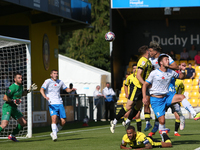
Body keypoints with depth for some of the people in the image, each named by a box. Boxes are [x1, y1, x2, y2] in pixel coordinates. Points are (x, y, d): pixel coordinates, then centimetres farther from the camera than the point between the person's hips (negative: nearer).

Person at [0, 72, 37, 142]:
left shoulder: (20, 86, 10)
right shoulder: (13, 87, -18)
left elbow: (22, 94, 30)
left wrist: (29, 90, 18)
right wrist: (13, 101, -29)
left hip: (14, 108, 9)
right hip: (7, 107, -9)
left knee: (23, 122, 9)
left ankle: (12, 136, 20)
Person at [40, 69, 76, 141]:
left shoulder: (60, 82, 17)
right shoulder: (48, 81, 0)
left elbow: (67, 89, 28)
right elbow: (42, 89, -14)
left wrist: (71, 89, 5)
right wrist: (45, 96, -34)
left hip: (60, 104, 5)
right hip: (52, 104, -5)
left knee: (63, 122, -2)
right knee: (54, 118, -25)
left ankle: (53, 133, 19)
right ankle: (54, 135, -19)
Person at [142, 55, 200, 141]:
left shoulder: (170, 72, 6)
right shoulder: (154, 73, -7)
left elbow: (180, 77, 20)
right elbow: (145, 84, -4)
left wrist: (182, 71, -2)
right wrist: (144, 97, -16)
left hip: (166, 97, 4)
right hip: (155, 99, -4)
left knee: (181, 97, -20)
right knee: (162, 120, -14)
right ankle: (162, 132, 13)